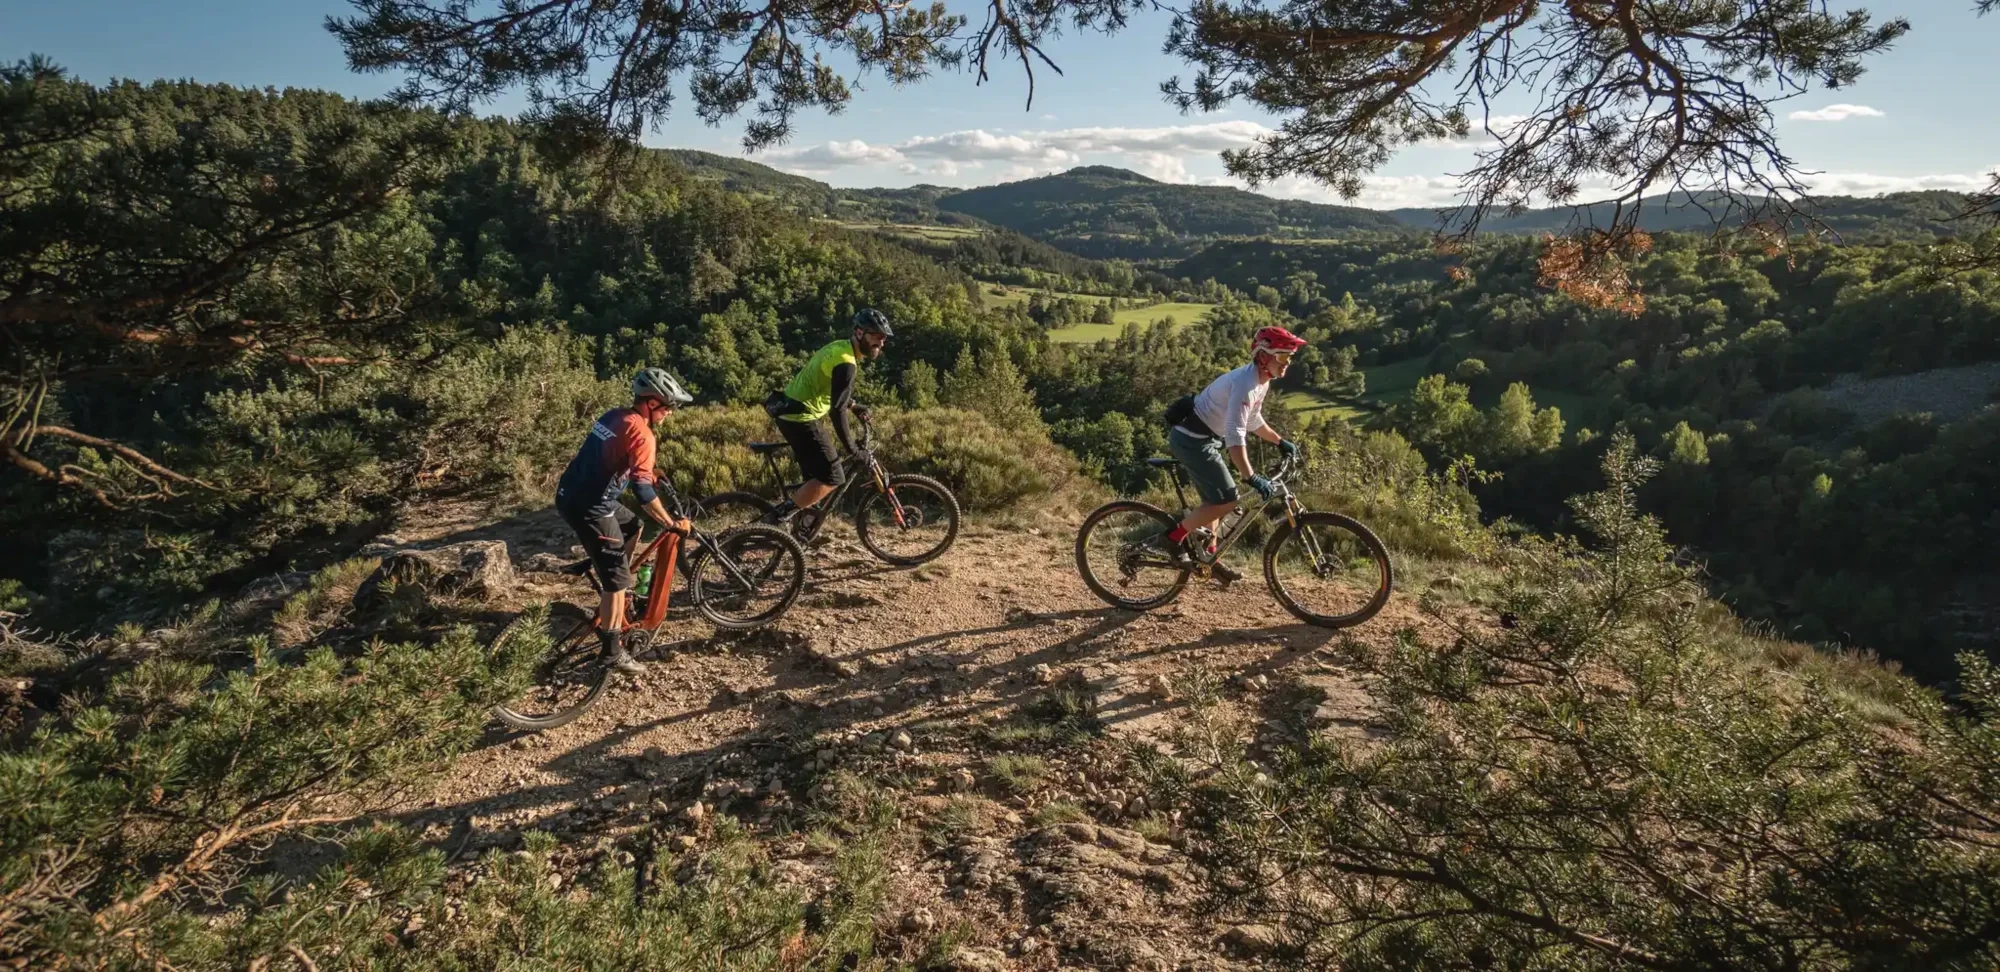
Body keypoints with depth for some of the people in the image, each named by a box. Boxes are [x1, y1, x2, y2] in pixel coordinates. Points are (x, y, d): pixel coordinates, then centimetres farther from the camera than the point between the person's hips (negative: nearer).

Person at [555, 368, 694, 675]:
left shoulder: (614, 416, 9)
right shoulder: (641, 433, -19)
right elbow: (643, 490, -26)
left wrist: (645, 471, 38)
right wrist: (671, 523, -18)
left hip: (570, 494, 9)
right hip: (588, 508, -9)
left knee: (631, 526, 30)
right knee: (618, 578, -1)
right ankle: (613, 651, 7)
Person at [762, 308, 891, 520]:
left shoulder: (839, 347, 10)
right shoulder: (846, 362, -20)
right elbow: (837, 411, -25)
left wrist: (853, 406, 22)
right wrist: (853, 451, -21)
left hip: (791, 413, 10)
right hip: (801, 418, -10)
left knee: (817, 474, 19)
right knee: (832, 477, -6)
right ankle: (779, 516, -5)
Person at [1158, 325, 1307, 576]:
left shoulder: (1262, 382, 7)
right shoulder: (1245, 384, -24)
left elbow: (1253, 421, 24)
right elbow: (1235, 436, -32)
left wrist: (1281, 441, 26)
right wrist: (1251, 478, -36)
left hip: (1203, 438, 10)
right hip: (1193, 439, -10)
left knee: (1215, 501, 18)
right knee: (1226, 501, -10)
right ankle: (1172, 538, -1)